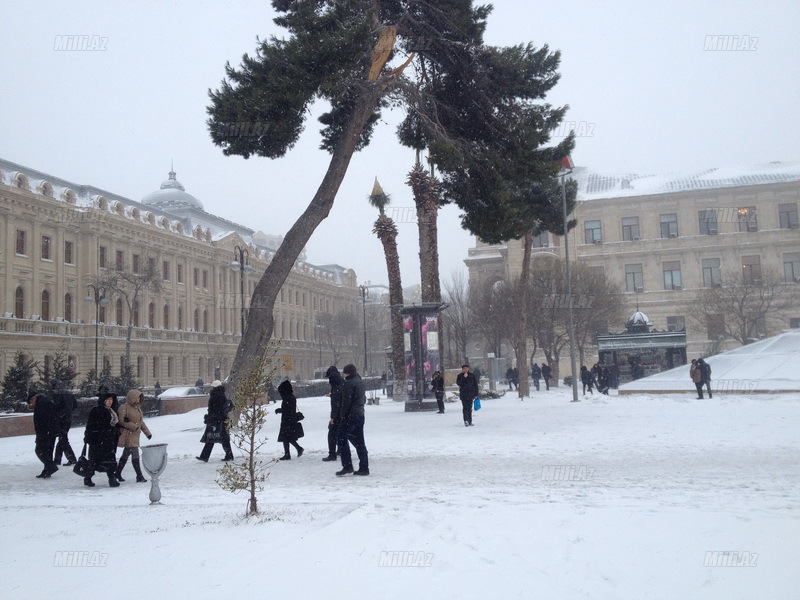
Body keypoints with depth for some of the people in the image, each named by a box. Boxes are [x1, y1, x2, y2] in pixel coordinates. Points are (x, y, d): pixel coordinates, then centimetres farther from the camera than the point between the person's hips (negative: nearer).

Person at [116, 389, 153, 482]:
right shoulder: (124, 408, -12)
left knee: (125, 455, 17)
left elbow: (141, 421, 22)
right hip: (128, 435, -9)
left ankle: (117, 473, 29)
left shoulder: (137, 407, 14)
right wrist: (134, 426, -19)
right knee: (135, 455, -10)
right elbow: (121, 421, -16)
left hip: (135, 435, 9)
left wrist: (147, 432, 20)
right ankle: (139, 476, -7)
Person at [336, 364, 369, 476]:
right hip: (360, 415, 9)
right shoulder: (360, 382, 15)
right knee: (359, 442, 10)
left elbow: (346, 401, -17)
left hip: (350, 416, -9)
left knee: (342, 439, -2)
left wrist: (343, 415, -11)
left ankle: (347, 466, -7)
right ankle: (364, 468, 10)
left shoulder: (349, 383, -13)